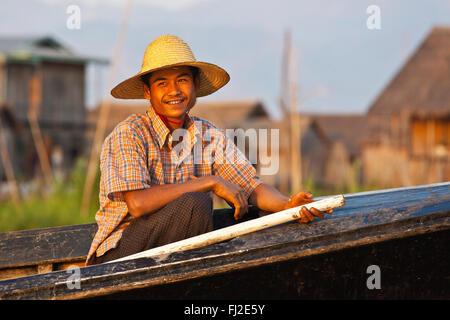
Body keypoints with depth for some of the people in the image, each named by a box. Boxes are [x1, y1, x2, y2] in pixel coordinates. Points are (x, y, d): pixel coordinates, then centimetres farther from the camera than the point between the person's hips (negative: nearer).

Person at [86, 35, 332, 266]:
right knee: (195, 203, -27)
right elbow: (138, 203, -23)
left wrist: (288, 205, -23)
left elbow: (253, 187, 0)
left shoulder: (210, 137, 6)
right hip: (118, 259, -5)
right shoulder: (128, 134, -11)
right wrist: (210, 182, -19)